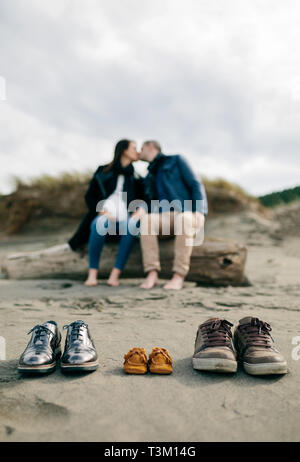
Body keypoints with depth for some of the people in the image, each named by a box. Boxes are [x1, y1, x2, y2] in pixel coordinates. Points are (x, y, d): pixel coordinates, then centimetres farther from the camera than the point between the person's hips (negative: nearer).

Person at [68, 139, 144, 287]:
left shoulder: (135, 178, 15)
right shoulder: (103, 172, 9)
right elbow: (89, 197, 7)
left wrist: (137, 213, -11)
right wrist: (102, 212, -11)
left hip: (123, 220, 2)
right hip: (103, 217, -1)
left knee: (132, 227, -35)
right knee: (100, 225, -39)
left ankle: (115, 275, -36)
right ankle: (92, 274, -31)